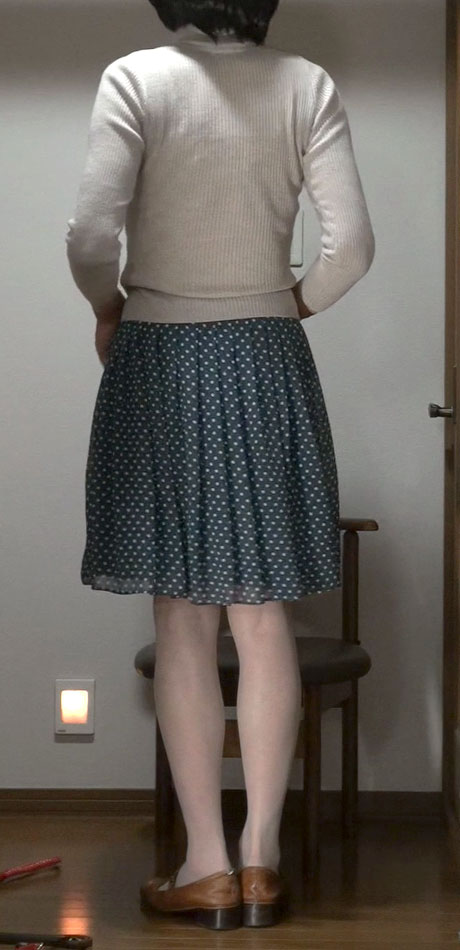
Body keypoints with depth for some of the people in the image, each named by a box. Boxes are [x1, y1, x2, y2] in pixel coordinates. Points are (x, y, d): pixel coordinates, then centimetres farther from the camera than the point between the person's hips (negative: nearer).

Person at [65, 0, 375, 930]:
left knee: (183, 619, 4)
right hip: (267, 366, 2)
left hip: (161, 365, -2)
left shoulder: (136, 78, -8)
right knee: (263, 617, 9)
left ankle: (206, 855, 8)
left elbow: (92, 236, -16)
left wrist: (107, 307, 4)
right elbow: (351, 244, -8)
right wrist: (294, 305, 11)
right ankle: (261, 849, 13)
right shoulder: (308, 87, -2)